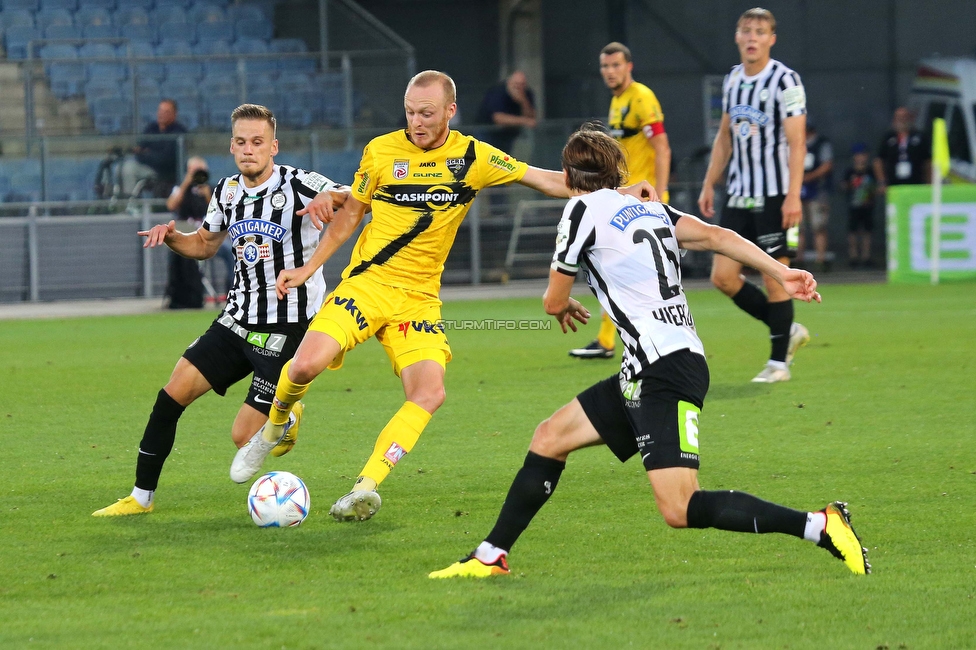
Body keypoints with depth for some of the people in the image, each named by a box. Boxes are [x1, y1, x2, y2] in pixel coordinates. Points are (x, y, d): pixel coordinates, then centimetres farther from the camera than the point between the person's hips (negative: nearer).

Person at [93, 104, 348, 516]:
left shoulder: (299, 186, -14)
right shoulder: (227, 192, 6)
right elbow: (204, 245, 21)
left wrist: (331, 197, -40)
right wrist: (171, 237, -1)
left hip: (287, 328, -6)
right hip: (238, 319, 6)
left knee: (244, 437, -9)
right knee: (173, 393, -6)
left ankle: (286, 420, 27)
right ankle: (142, 496, 5)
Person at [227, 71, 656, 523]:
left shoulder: (474, 158, -1)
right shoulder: (381, 151, -1)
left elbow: (547, 180, 3)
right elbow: (350, 214, 12)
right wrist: (308, 268, 9)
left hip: (420, 298, 1)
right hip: (366, 283, -1)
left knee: (429, 392, -21)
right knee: (306, 364, -22)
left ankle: (365, 488, -18)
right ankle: (275, 428, 11)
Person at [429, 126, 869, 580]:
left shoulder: (583, 210, -2)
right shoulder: (649, 208, 17)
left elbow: (554, 303, 5)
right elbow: (715, 236, 4)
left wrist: (566, 308, 29)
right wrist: (781, 273, -2)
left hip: (664, 374, -10)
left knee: (680, 510, -17)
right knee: (550, 438, 16)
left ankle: (819, 525, -20)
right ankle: (491, 556, 22)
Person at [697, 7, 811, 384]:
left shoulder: (785, 81, -9)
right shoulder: (732, 80, 11)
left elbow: (797, 141, -14)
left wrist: (793, 195, -21)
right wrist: (709, 185, 17)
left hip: (775, 196, -7)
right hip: (739, 196, 7)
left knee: (774, 277, -4)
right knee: (723, 276, 2)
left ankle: (779, 361, 7)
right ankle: (787, 331, 18)